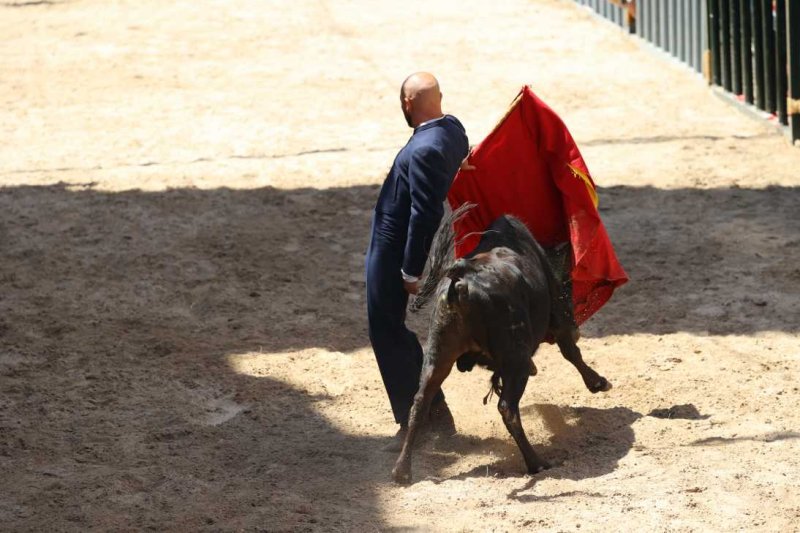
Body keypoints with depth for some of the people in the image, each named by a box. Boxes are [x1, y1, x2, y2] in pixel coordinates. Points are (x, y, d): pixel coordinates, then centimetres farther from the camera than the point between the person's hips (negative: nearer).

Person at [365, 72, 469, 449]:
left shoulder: (424, 150, -27)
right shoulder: (453, 129, 3)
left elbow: (424, 213, -26)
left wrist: (412, 271, -21)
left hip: (393, 249, -10)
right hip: (398, 246, 10)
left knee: (387, 334, 1)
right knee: (392, 330, 20)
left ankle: (412, 423, 8)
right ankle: (435, 411, 26)